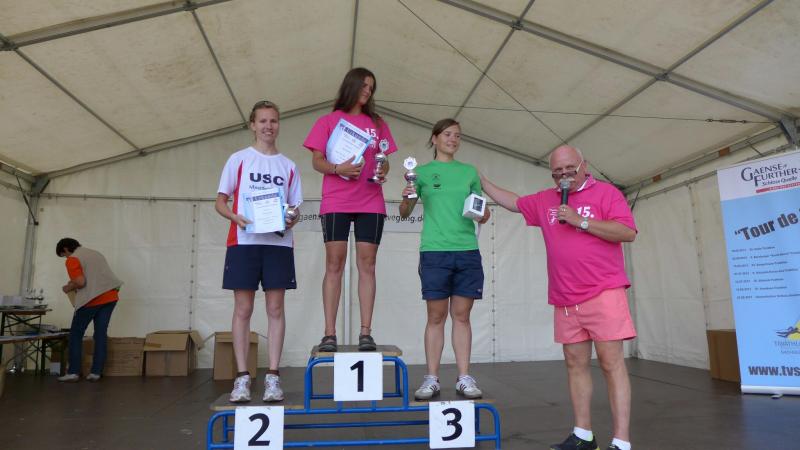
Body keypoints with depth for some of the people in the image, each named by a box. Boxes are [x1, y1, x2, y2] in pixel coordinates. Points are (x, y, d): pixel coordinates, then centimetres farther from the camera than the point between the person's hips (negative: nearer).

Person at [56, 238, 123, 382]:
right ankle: (96, 372, 9)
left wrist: (68, 288, 3)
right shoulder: (95, 253, 20)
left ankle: (73, 372, 8)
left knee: (76, 335, 8)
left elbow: (80, 282, -16)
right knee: (101, 334, 8)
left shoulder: (73, 259, -4)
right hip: (110, 297, 7)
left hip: (92, 300, -7)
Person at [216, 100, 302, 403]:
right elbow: (220, 201, 7)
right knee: (243, 309, 0)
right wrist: (235, 217, -13)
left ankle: (273, 377, 6)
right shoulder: (238, 159, 9)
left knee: (275, 308, 0)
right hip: (243, 241, -1)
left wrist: (292, 219, -8)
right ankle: (242, 377, 7)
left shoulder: (288, 166, 14)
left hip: (279, 242, 2)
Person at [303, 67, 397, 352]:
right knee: (334, 265, -3)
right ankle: (329, 334, 1)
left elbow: (384, 160, 17)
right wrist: (338, 168, -16)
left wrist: (383, 171, -6)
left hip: (371, 203, 2)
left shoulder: (378, 123, 16)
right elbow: (316, 161, 3)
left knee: (367, 265, -1)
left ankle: (365, 333, 2)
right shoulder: (329, 121, 8)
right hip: (336, 203, -2)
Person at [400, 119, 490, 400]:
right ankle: (431, 379, 10)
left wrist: (483, 215, -4)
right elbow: (404, 214, 9)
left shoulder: (469, 172, 15)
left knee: (462, 315, 5)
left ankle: (464, 379, 13)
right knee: (436, 316, 2)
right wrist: (407, 199, -12)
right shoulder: (422, 172, 8)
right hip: (434, 251, -2)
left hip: (467, 251, 2)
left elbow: (480, 212, 18)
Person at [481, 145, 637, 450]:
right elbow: (513, 202, 31)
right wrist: (482, 182, 33)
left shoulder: (606, 192, 0)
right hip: (565, 300, 5)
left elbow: (628, 233, -10)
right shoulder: (544, 200, 16)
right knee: (575, 365, 9)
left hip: (603, 294, -5)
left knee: (612, 363, -5)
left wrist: (581, 221, -14)